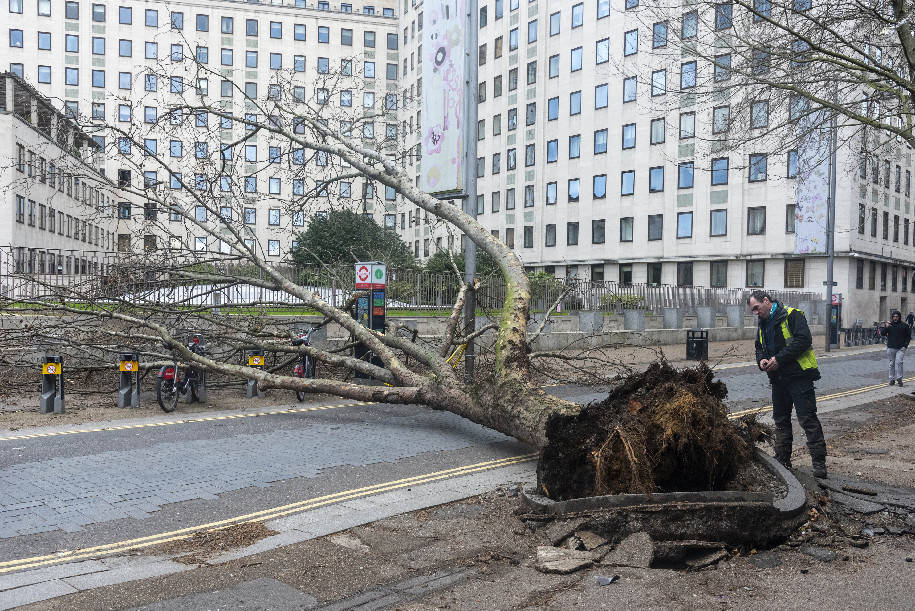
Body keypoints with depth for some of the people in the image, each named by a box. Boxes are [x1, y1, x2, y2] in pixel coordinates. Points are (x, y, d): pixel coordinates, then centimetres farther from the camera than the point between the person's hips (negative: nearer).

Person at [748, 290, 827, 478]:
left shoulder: (792, 315, -9)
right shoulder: (763, 325, 17)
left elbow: (804, 340, -19)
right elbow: (759, 348, 24)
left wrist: (779, 359, -20)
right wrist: (761, 360, 1)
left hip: (799, 376, -8)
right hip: (778, 379, 8)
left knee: (808, 419, -8)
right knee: (780, 420, 13)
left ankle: (819, 462, -3)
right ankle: (782, 461, 22)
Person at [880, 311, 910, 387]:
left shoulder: (904, 325, 2)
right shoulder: (889, 324, 3)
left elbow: (908, 336, 9)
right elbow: (882, 333, -3)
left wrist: (905, 345, -1)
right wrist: (886, 327, -20)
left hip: (900, 348, -2)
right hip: (891, 348, 2)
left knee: (898, 362, -15)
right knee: (892, 364, 7)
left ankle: (899, 379, -9)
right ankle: (892, 379, 13)